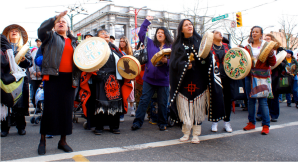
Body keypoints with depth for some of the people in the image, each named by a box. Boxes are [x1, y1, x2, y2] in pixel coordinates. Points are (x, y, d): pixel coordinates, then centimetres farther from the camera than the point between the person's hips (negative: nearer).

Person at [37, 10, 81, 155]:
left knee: (67, 108, 3)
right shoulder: (51, 37, 11)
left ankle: (63, 140, 15)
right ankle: (43, 139, 11)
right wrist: (56, 17, -20)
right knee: (50, 107, -4)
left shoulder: (74, 42, 21)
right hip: (53, 77, -3)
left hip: (69, 78, 3)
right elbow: (42, 29, -10)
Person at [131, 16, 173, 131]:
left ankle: (162, 123, 21)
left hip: (163, 79, -1)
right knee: (144, 100, -1)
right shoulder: (150, 43, 12)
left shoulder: (171, 47, 6)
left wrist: (166, 61, -18)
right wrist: (147, 21, 11)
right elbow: (141, 34, 12)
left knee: (162, 103, 7)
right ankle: (137, 122, 4)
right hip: (149, 78, 1)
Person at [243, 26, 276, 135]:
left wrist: (271, 54, -17)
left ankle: (266, 125, 4)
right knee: (251, 100, 7)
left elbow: (272, 63, -1)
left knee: (262, 100, -6)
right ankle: (251, 123, 18)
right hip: (249, 76, 3)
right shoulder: (247, 47, 13)